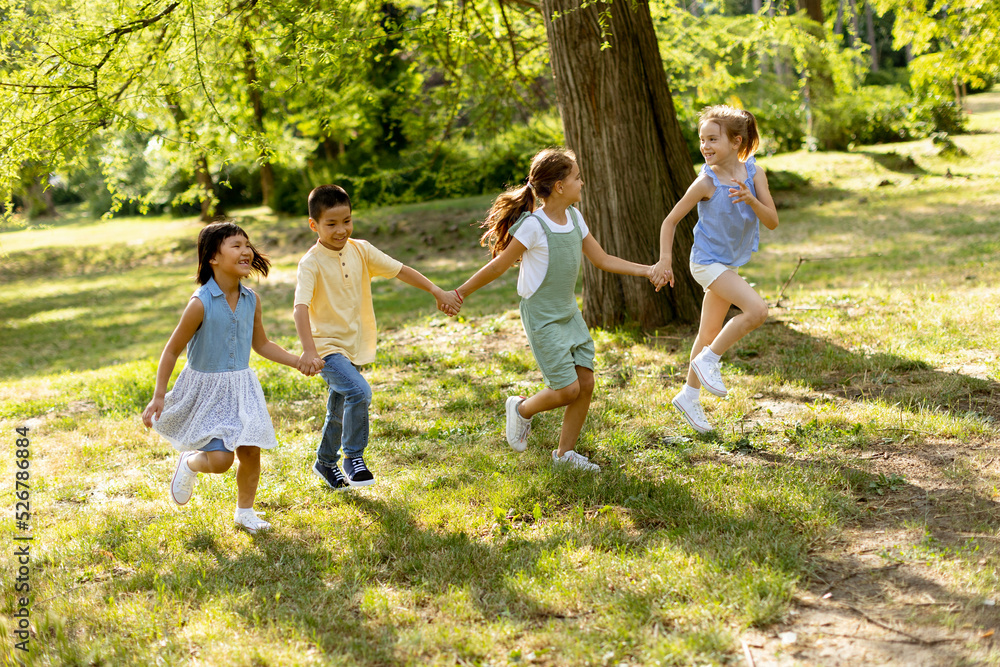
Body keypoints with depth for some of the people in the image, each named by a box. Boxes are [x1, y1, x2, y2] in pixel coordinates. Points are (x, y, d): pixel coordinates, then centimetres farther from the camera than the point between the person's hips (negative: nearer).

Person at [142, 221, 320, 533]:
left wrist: (297, 361, 3)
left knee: (250, 449, 2)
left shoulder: (251, 300, -2)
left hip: (241, 387, 5)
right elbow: (172, 350, -11)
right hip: (206, 388, -5)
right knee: (219, 459, -11)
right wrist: (158, 397, -11)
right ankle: (188, 463, 25)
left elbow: (261, 344, 13)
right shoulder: (200, 304, -19)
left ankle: (245, 512, 25)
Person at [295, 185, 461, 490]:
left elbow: (399, 270, 4)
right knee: (359, 392, -29)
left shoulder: (360, 250, -2)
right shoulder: (311, 263, -18)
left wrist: (437, 291, -3)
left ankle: (325, 463, 41)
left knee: (339, 413, 19)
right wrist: (309, 351, -41)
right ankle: (353, 457, -12)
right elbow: (301, 307, -29)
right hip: (328, 347, -6)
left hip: (356, 347, 6)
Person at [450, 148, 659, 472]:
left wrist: (645, 270, 4)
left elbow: (602, 259, 10)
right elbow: (498, 266, -13)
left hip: (569, 312, 7)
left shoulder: (574, 218, 3)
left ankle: (565, 452, 19)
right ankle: (522, 409, 21)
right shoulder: (533, 226, -20)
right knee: (568, 389, -10)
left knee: (586, 382, 3)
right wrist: (459, 294, -9)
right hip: (542, 318, -7)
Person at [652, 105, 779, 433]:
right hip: (708, 261, -6)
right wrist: (665, 261, -16)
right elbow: (670, 221, -10)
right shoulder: (706, 183, -19)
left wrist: (751, 199, -26)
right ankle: (708, 360, -5)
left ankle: (689, 396, 32)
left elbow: (772, 221, -9)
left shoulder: (753, 173, -8)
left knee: (710, 332, 16)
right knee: (757, 310, -22)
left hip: (729, 263, 6)